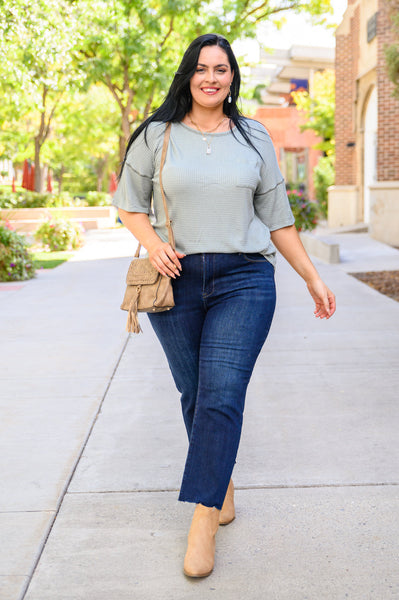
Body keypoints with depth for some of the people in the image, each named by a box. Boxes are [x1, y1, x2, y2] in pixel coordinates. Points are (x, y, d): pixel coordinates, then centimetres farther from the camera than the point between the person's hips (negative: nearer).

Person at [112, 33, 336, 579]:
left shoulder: (254, 139, 9)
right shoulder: (156, 137, 5)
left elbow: (278, 217, 13)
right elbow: (130, 204, 12)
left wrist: (313, 279, 12)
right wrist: (153, 243, -9)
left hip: (243, 279, -1)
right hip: (176, 281, 1)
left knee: (223, 396, -11)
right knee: (195, 396, 8)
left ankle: (203, 520, -6)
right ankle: (223, 485, 30)